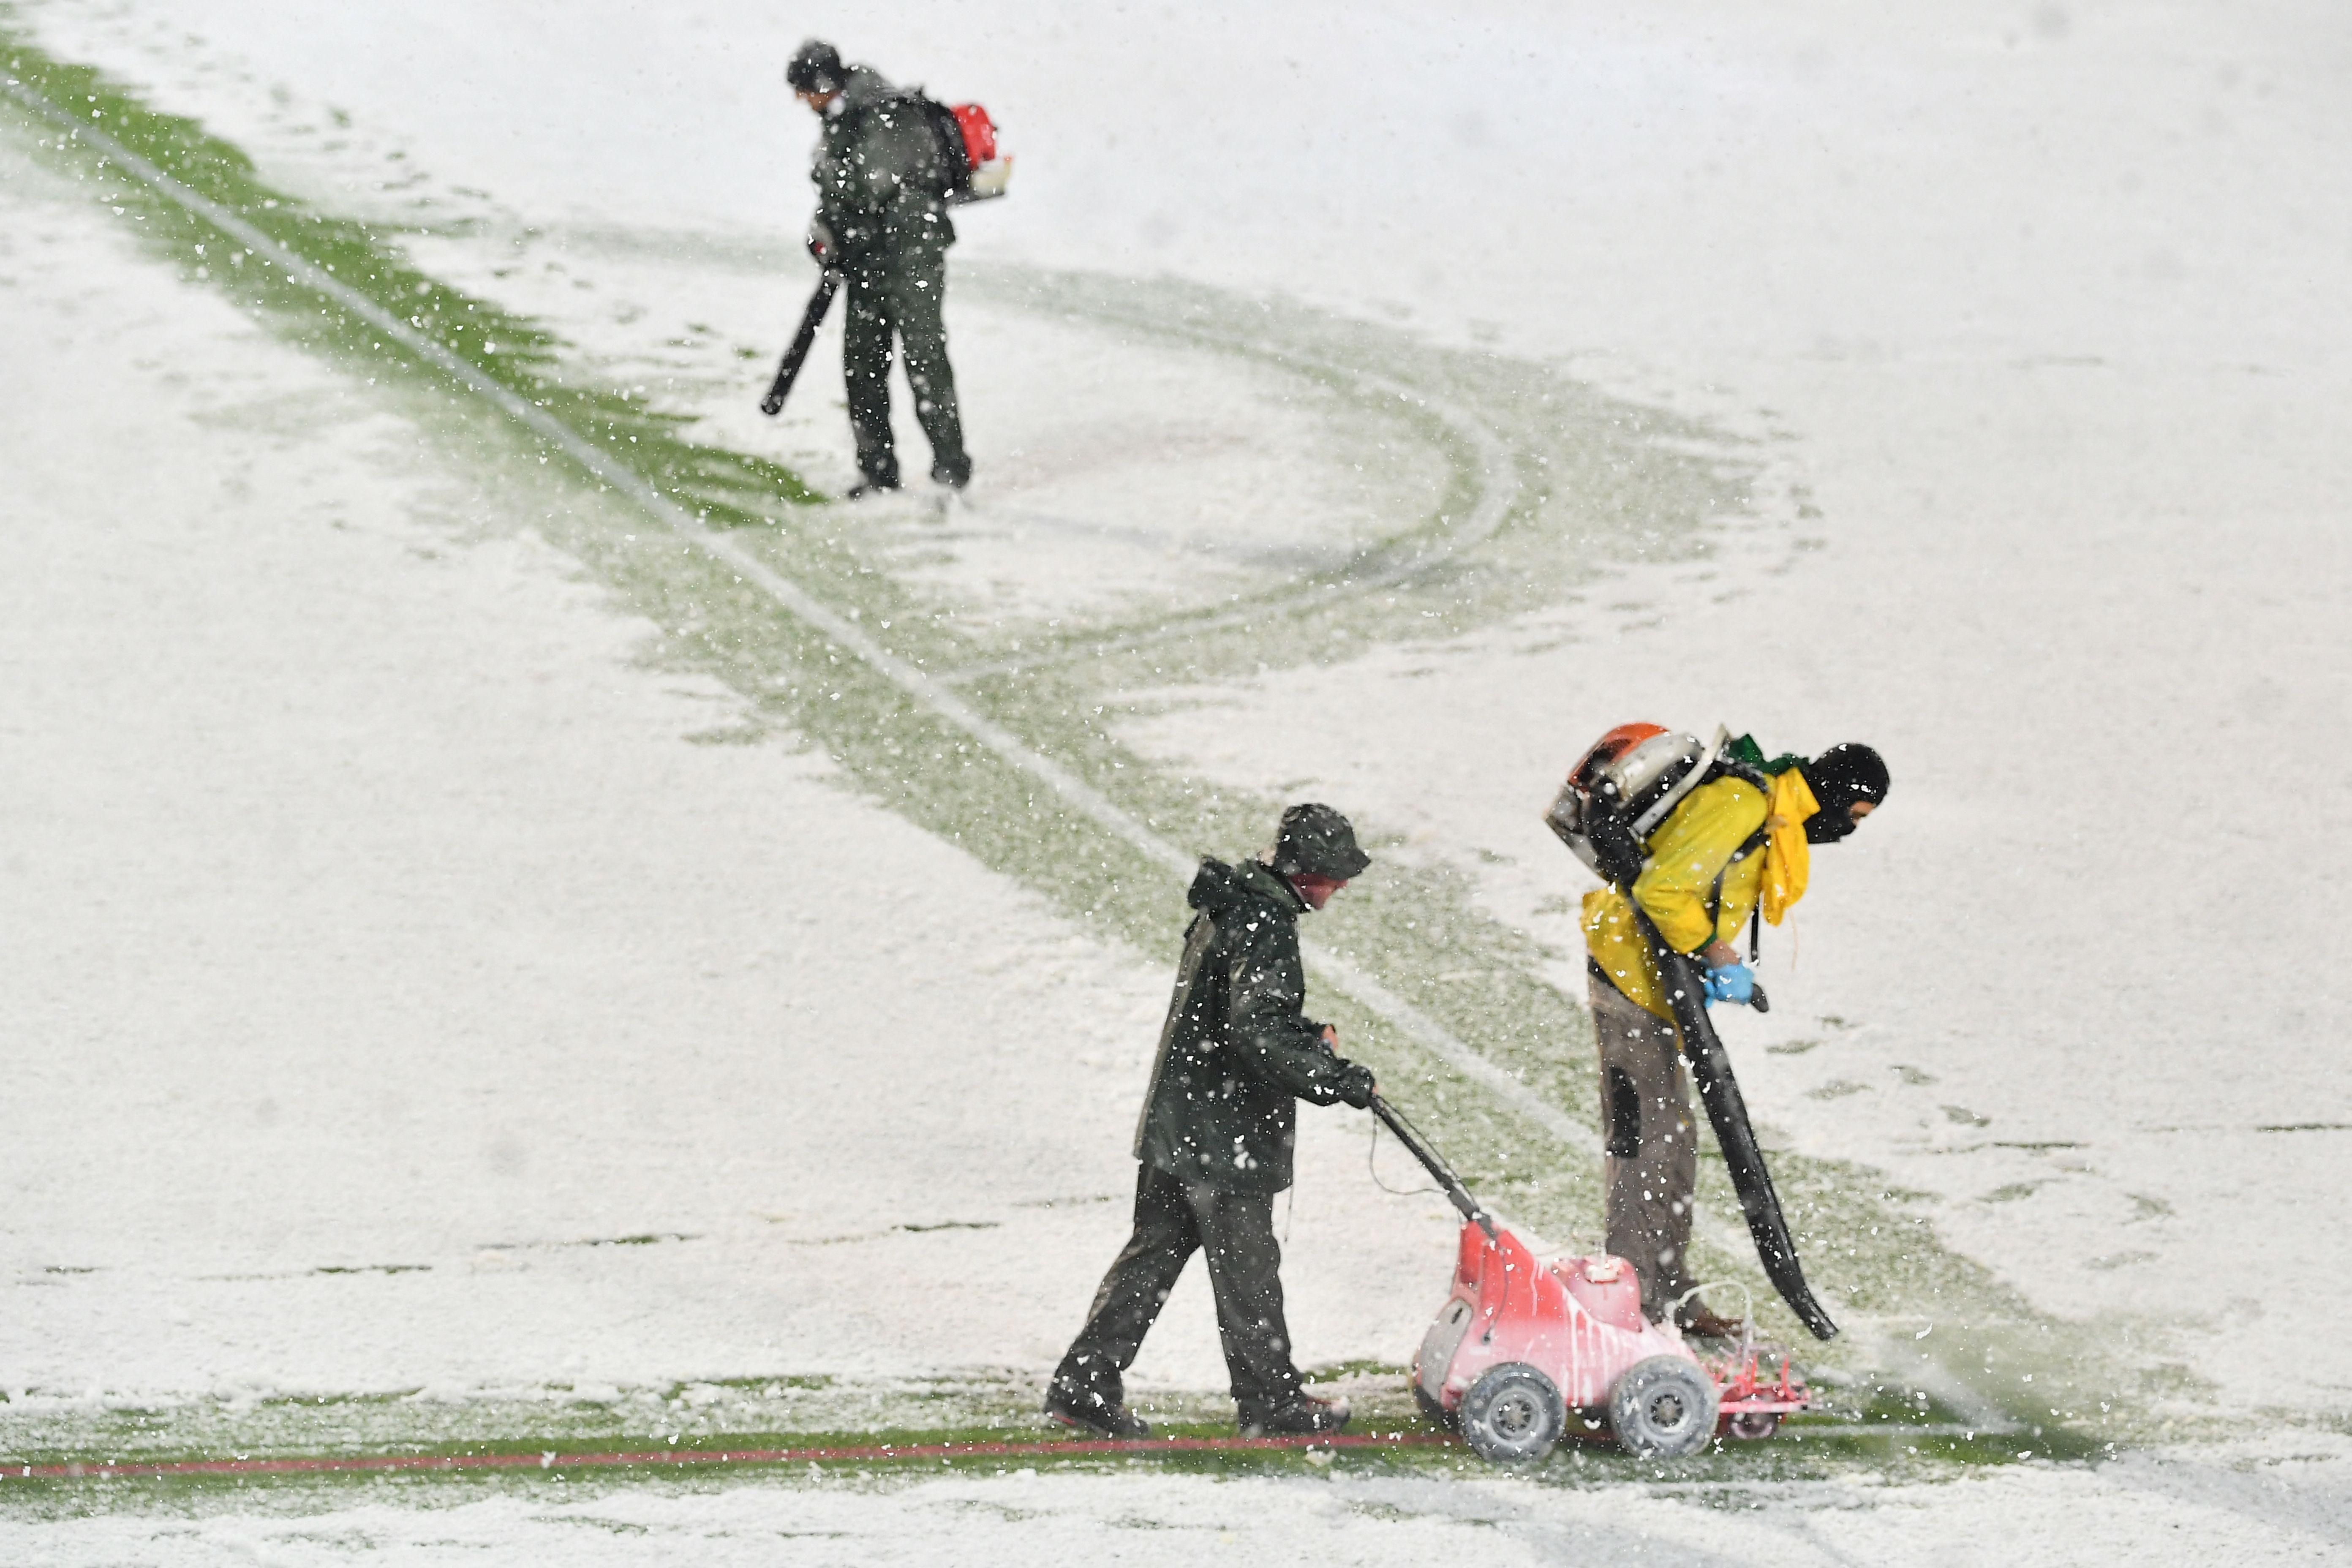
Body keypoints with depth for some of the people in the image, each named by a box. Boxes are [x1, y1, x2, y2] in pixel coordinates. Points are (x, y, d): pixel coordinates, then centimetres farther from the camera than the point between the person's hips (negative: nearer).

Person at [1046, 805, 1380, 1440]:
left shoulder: (1226, 907, 11)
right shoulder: (1265, 927, -21)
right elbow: (1259, 1031, -30)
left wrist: (1308, 1036, 10)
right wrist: (1333, 1078, -23)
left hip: (1174, 1125, 9)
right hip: (1227, 1137, -9)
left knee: (1154, 1253, 13)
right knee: (1246, 1268, 4)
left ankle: (1084, 1386, 14)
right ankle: (1270, 1400, 16)